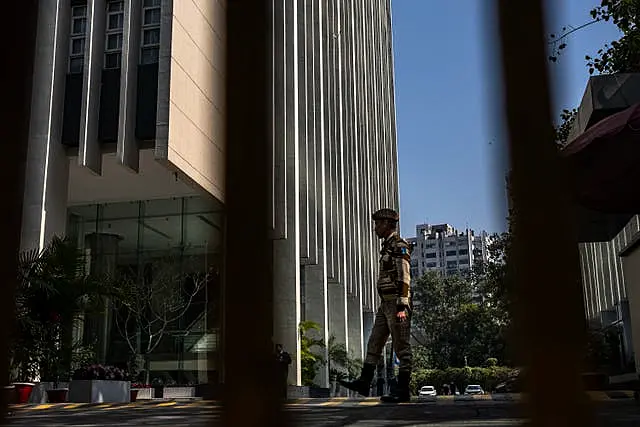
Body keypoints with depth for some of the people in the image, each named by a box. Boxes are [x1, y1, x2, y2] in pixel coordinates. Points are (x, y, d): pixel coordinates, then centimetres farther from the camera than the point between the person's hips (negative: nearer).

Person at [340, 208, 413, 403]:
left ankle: (403, 390, 0)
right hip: (386, 303, 10)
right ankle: (364, 382, 12)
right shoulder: (388, 246, 20)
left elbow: (404, 278, -18)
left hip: (396, 302, -10)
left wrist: (402, 306, -23)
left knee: (402, 347, -4)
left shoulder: (399, 246, -10)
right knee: (374, 343, 8)